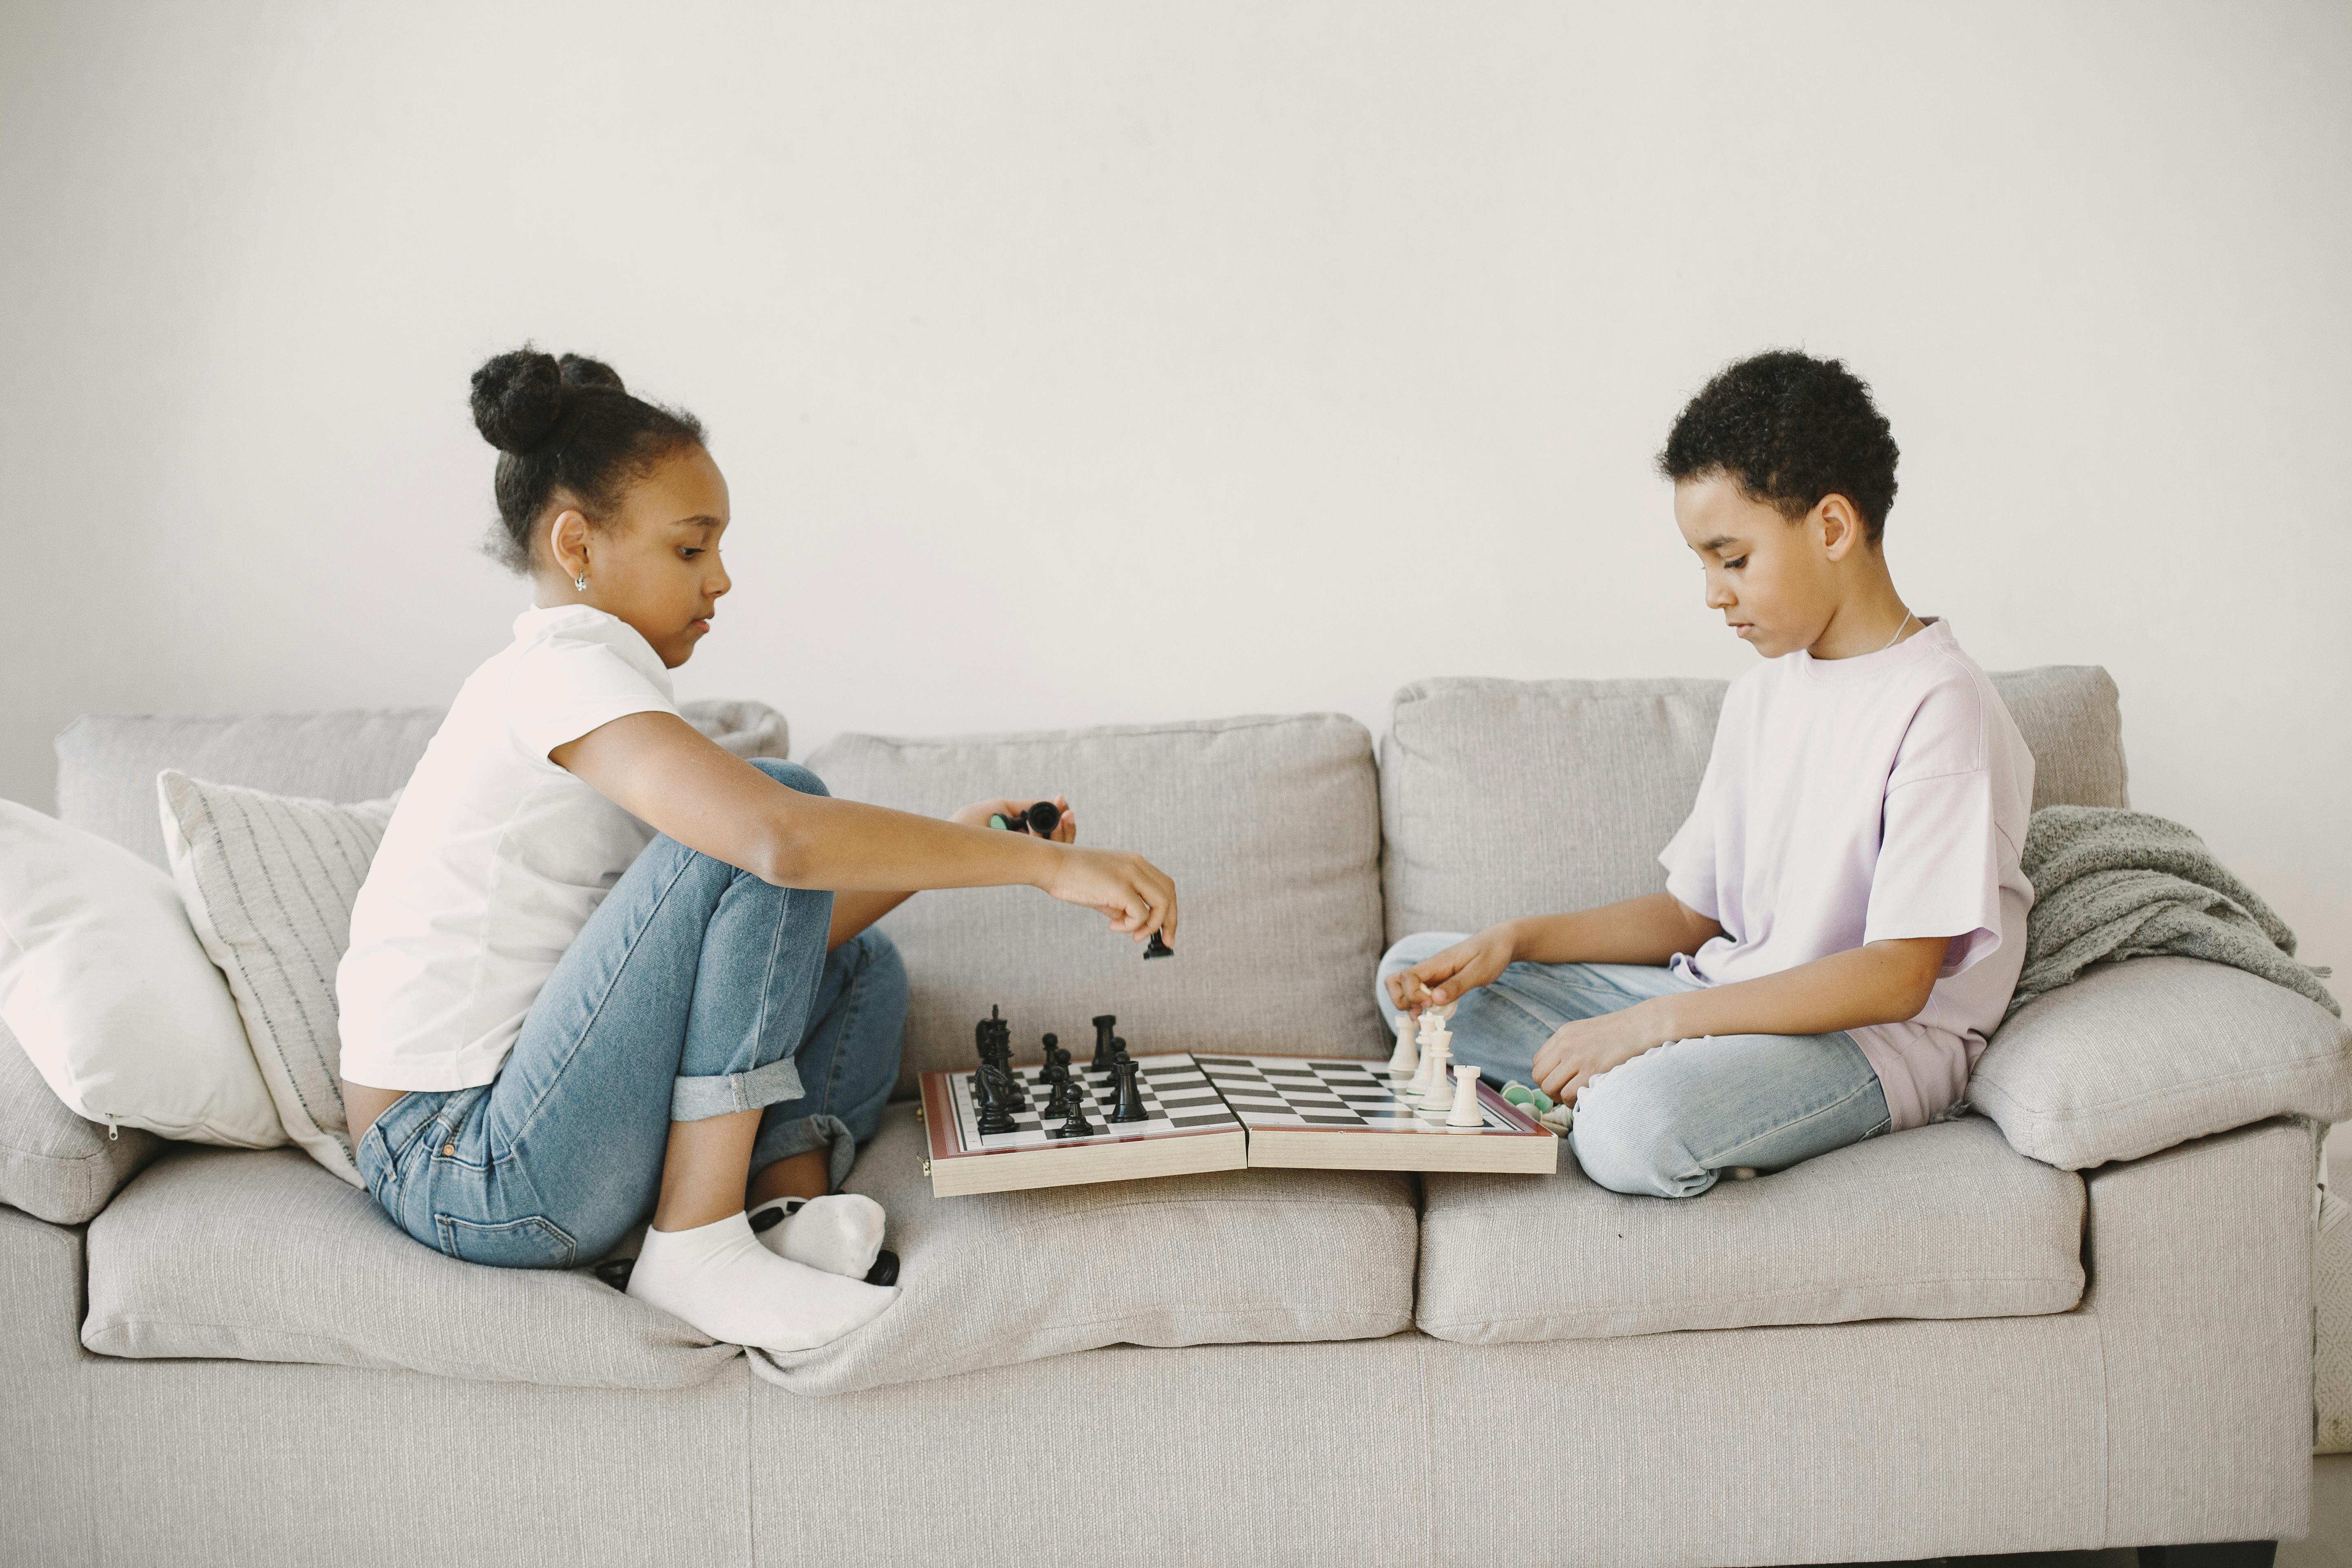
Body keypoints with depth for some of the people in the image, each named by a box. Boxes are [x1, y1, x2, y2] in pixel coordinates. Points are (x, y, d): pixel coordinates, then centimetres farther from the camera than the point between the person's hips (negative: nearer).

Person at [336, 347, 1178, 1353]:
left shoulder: (572, 678, 17)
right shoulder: (562, 666, -14)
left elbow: (765, 946, 12)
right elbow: (780, 840, -34)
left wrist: (956, 846, 2)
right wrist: (1046, 864, -27)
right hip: (464, 1178, -10)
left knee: (860, 967, 19)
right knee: (778, 806, -18)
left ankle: (792, 1209, -10)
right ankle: (697, 1252, -19)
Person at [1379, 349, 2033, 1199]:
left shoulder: (1938, 703, -15)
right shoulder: (1761, 691, 13)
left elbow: (1896, 978, -21)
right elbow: (1692, 915, 14)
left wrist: (1658, 1020, -25)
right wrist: (1518, 939, -2)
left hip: (1877, 1036, -9)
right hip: (1734, 998, 9)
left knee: (1635, 1126, -39)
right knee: (1415, 974, 1)